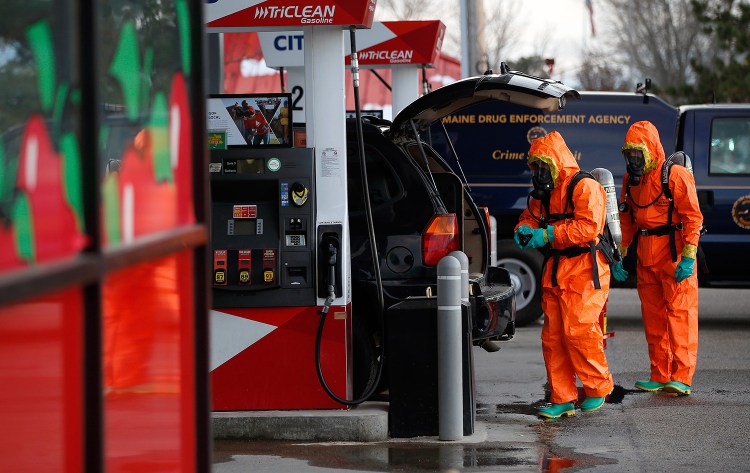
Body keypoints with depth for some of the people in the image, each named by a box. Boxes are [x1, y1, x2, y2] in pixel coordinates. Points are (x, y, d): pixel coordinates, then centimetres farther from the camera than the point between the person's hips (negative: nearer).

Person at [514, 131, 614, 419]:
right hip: (555, 272, 9)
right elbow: (530, 216, 24)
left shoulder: (585, 187, -11)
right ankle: (563, 399, 9)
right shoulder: (543, 193, 18)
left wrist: (547, 234, -22)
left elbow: (589, 226, -22)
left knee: (579, 331, -14)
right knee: (553, 336, 4)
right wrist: (524, 229, -2)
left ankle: (598, 388, 5)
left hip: (584, 271, -9)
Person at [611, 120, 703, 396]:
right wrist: (620, 255, 15)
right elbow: (626, 219, 20)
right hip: (646, 256, 7)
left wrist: (688, 258, -18)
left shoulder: (675, 175, -10)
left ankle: (682, 378, -9)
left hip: (674, 254, -7)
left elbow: (692, 217, -13)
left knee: (680, 314, -8)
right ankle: (660, 377, 14)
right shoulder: (631, 179, 12)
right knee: (653, 318, 9)